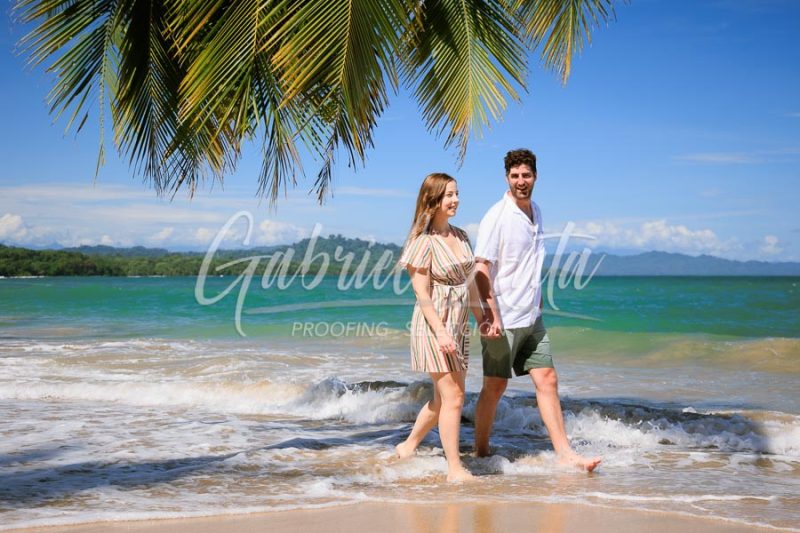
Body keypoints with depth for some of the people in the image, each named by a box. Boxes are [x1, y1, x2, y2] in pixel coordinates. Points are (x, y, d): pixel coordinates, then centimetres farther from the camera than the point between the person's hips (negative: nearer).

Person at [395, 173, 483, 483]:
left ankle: (408, 446, 31)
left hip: (459, 325, 8)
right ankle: (455, 469, 0)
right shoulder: (423, 242, -12)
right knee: (453, 397, -8)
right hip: (434, 324, -8)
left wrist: (480, 316, 17)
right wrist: (441, 331, -22)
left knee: (443, 398, 14)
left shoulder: (460, 236, 10)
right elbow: (421, 294, -15)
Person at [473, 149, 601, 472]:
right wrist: (492, 315, -24)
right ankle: (480, 452, 17)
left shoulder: (535, 212, 12)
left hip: (531, 318, 7)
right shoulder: (496, 217, -12)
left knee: (547, 380, 3)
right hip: (503, 319, -7)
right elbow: (481, 269, -17)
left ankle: (564, 453, 5)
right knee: (495, 387, 2)